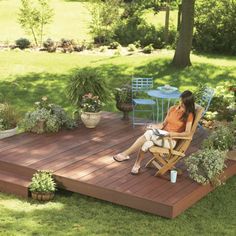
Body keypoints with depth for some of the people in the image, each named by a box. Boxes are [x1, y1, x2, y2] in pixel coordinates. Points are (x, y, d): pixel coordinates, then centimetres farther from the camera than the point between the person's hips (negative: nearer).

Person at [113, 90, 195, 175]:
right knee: (147, 143, -32)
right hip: (162, 135, 5)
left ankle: (125, 154, -27)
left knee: (149, 134, -31)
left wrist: (173, 134, -26)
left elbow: (187, 133, -13)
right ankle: (137, 165, -18)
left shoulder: (189, 115, -6)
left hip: (171, 140, -5)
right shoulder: (173, 109, 11)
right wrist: (155, 127, -5)